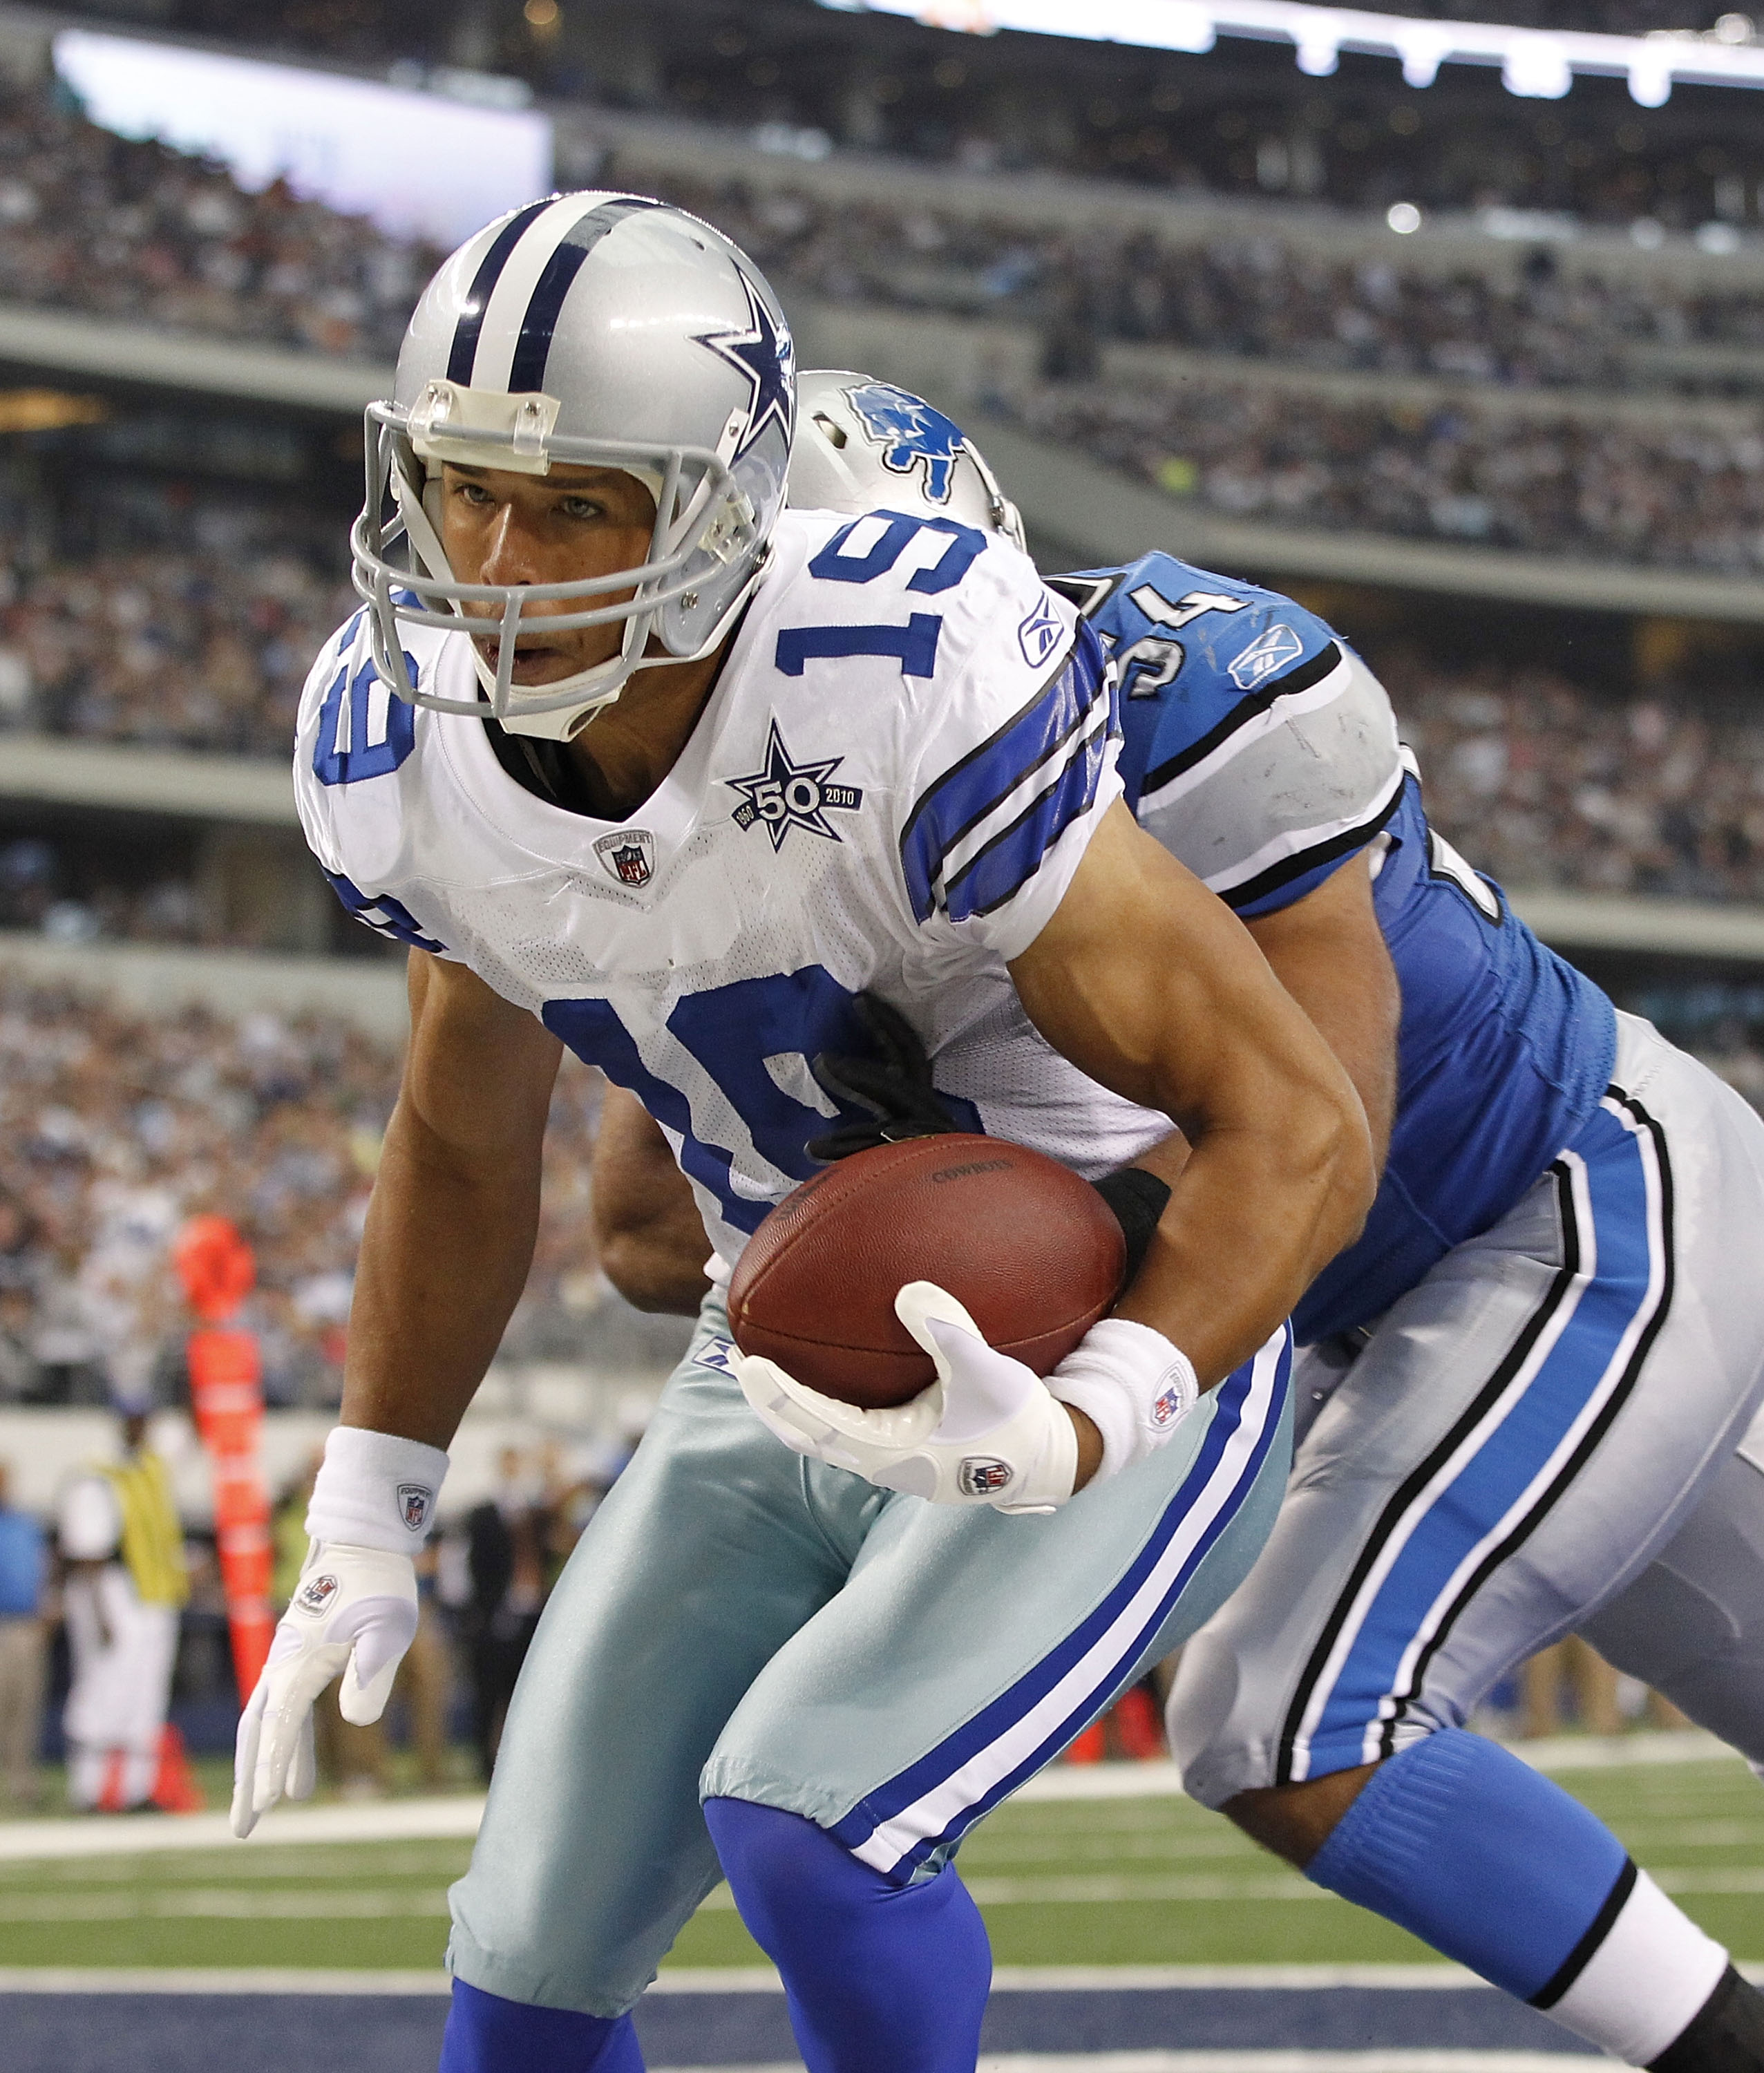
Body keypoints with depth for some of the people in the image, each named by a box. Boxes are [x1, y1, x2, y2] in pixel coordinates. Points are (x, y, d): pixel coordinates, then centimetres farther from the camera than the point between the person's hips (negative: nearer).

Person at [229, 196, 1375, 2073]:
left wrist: (1077, 1431, -41)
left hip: (1121, 1360, -6)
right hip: (790, 1379, 6)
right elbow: (463, 1144, 10)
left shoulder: (915, 697, -31)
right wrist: (362, 1531, 9)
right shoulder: (405, 744, -11)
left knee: (804, 1825, -26)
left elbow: (1299, 1130, -26)